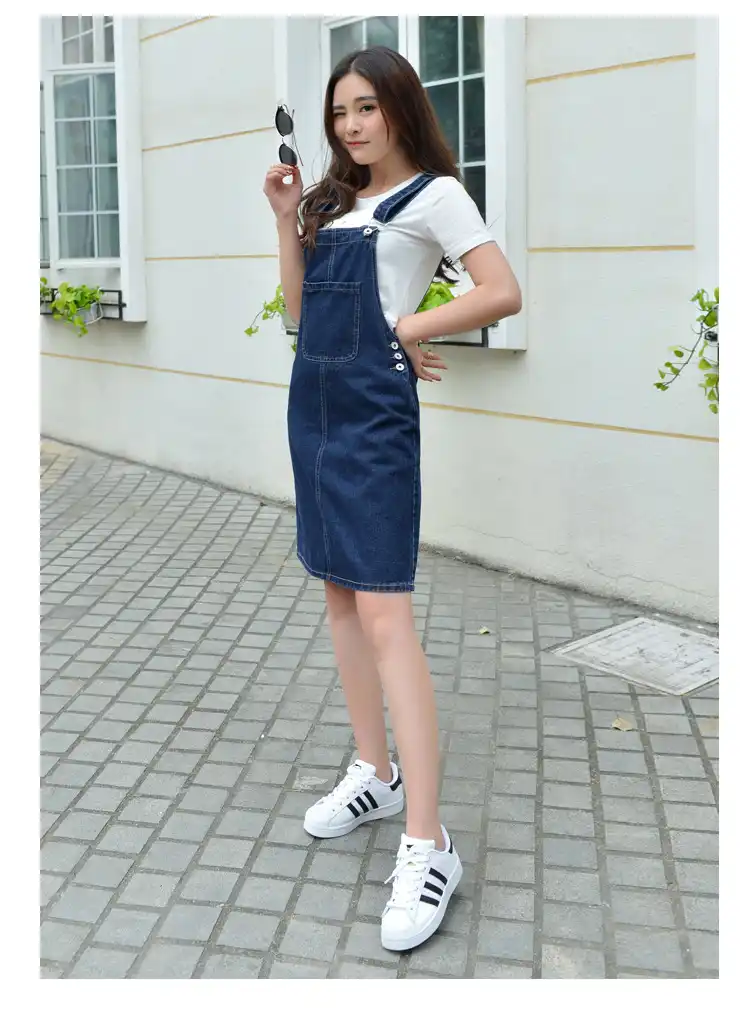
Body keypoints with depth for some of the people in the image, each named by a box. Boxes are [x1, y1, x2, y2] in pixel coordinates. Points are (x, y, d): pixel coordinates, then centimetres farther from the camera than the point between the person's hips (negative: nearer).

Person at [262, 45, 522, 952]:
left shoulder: (432, 193, -3)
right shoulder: (333, 202, 17)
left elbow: (503, 294, -14)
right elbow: (300, 311, 13)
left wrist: (407, 328, -11)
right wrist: (286, 220, 6)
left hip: (374, 413, -8)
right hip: (313, 406, 8)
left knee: (382, 610, -14)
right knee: (339, 592, 11)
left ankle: (428, 845, -11)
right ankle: (375, 774, 25)